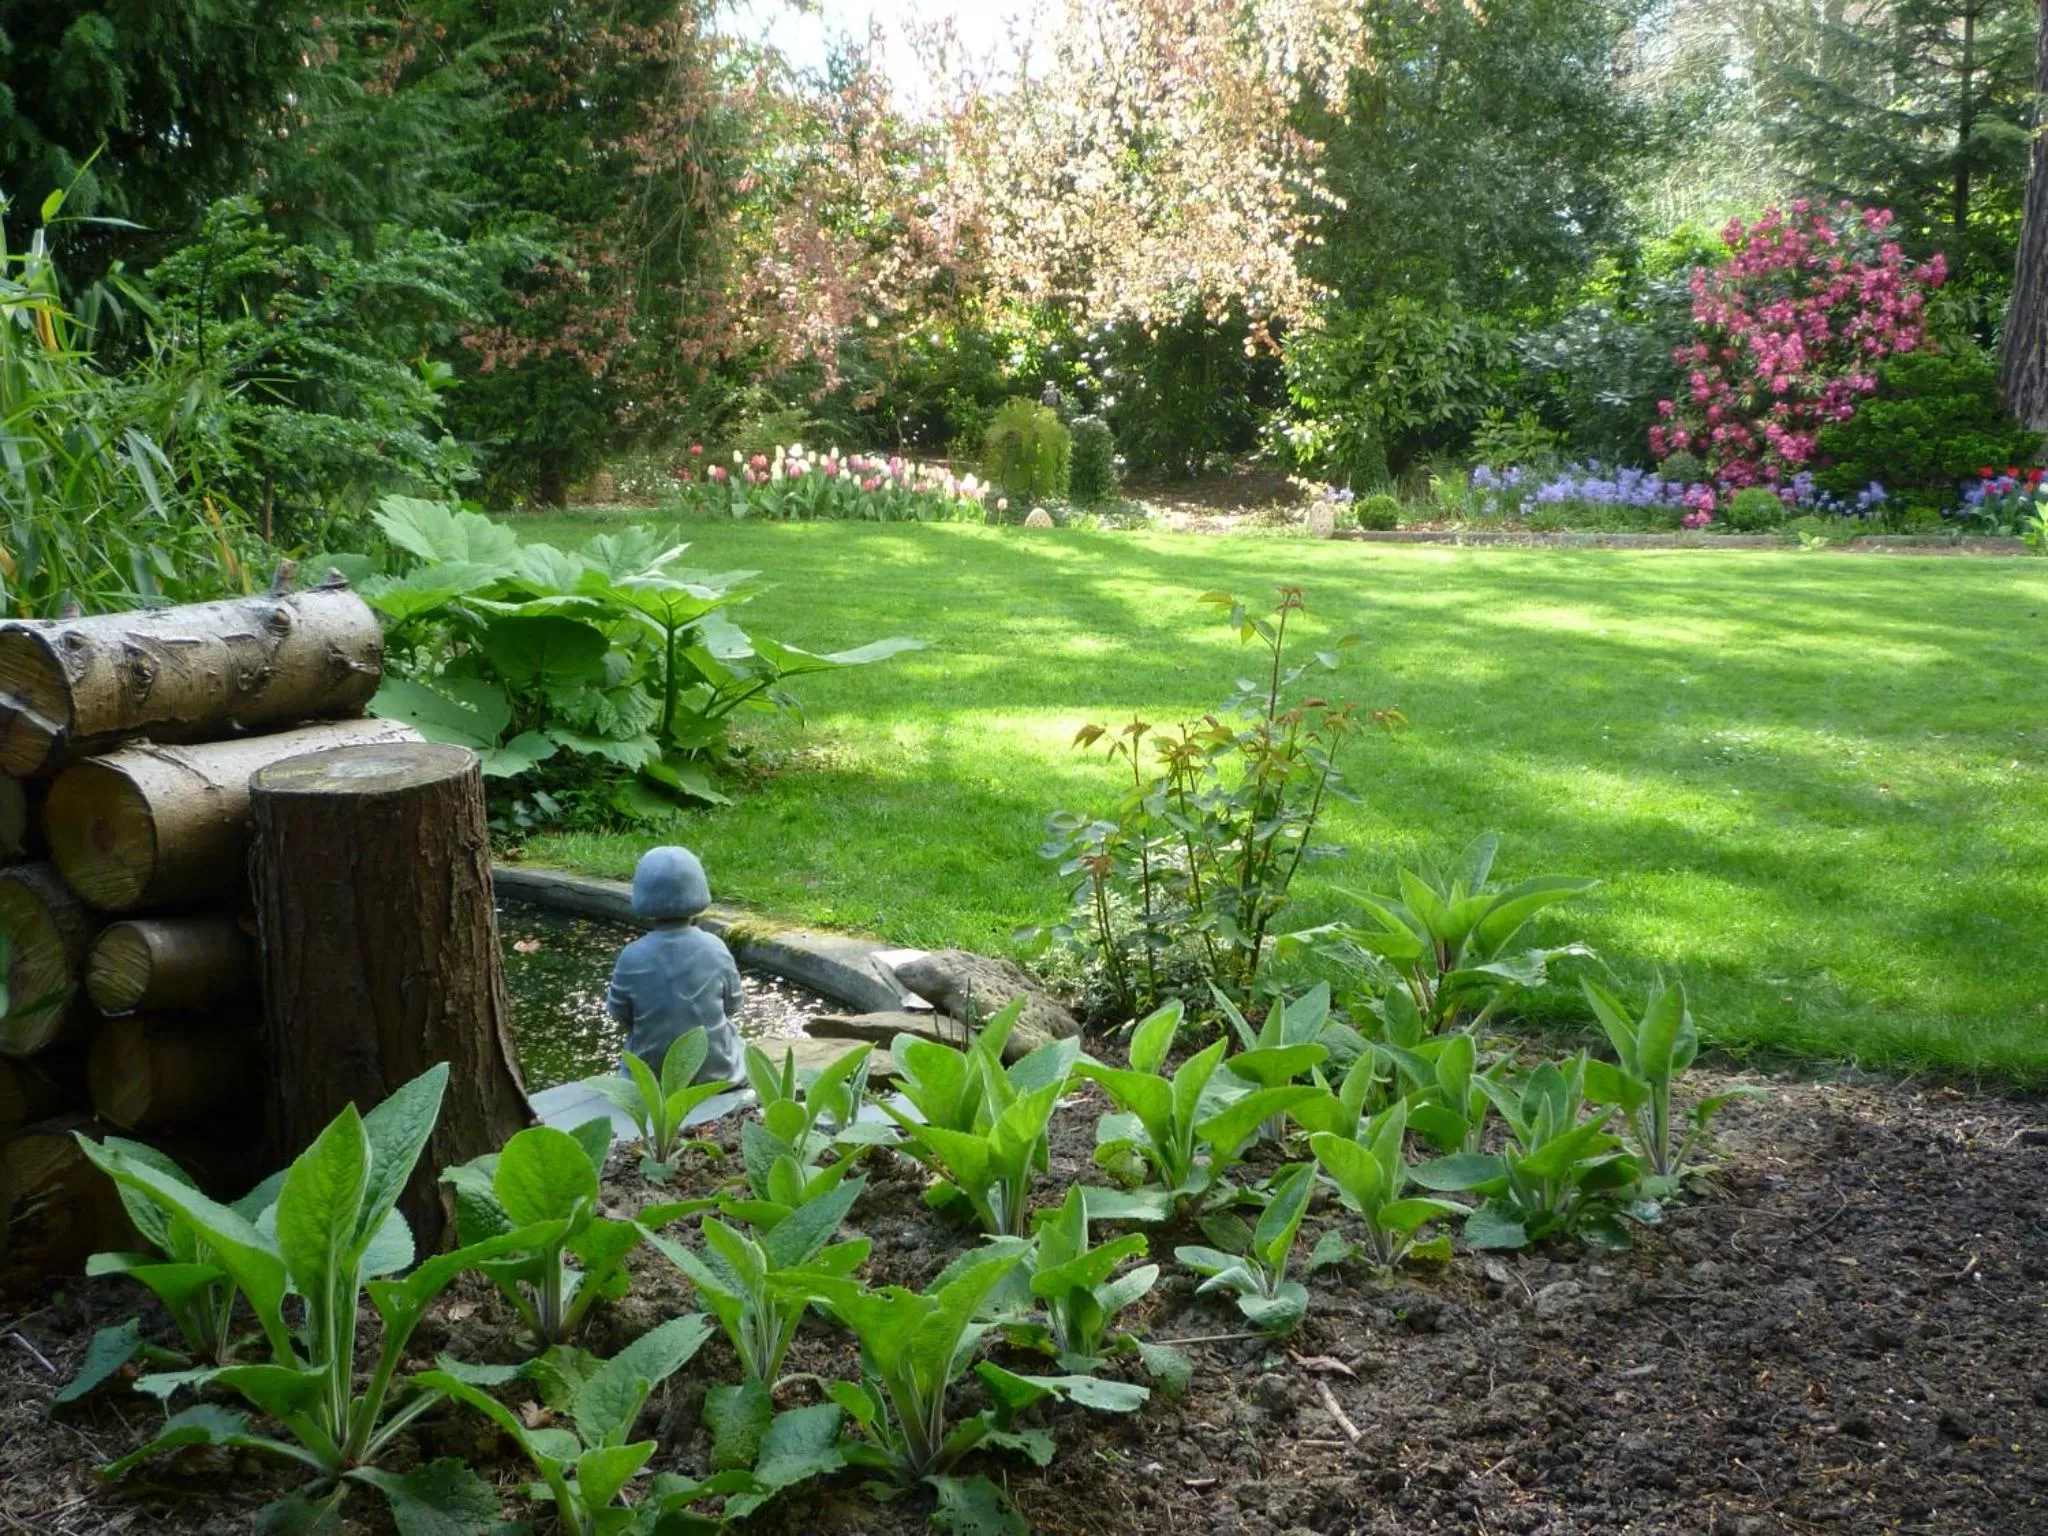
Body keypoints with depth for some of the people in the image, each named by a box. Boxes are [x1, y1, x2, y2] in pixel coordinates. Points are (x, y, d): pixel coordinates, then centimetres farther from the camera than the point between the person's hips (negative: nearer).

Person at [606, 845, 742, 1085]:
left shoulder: (633, 957, -17)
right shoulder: (715, 949, -14)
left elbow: (619, 1012, -4)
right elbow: (731, 1004, -2)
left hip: (653, 1074, 0)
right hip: (715, 1069, 0)